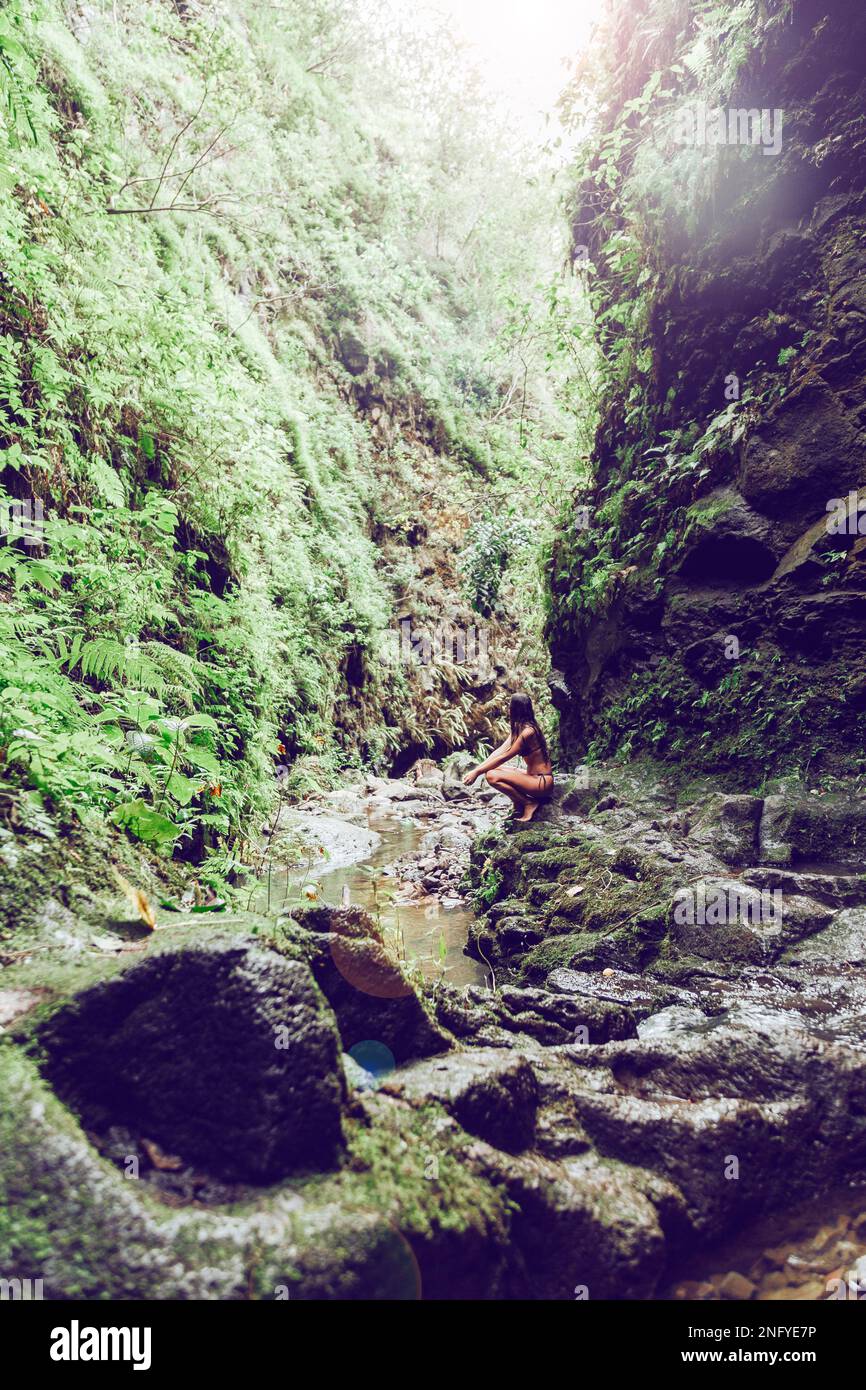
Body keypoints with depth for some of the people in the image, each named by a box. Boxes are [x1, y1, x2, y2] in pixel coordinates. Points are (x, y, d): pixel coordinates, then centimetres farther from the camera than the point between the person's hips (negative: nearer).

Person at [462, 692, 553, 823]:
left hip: (543, 782, -9)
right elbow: (499, 751, 4)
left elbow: (503, 757, -19)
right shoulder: (518, 729, 8)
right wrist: (477, 769, -4)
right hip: (533, 777, 9)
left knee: (492, 776, -19)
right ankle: (519, 802, 6)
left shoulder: (527, 731, -20)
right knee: (490, 769, 6)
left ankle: (529, 803, -6)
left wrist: (478, 772, -14)